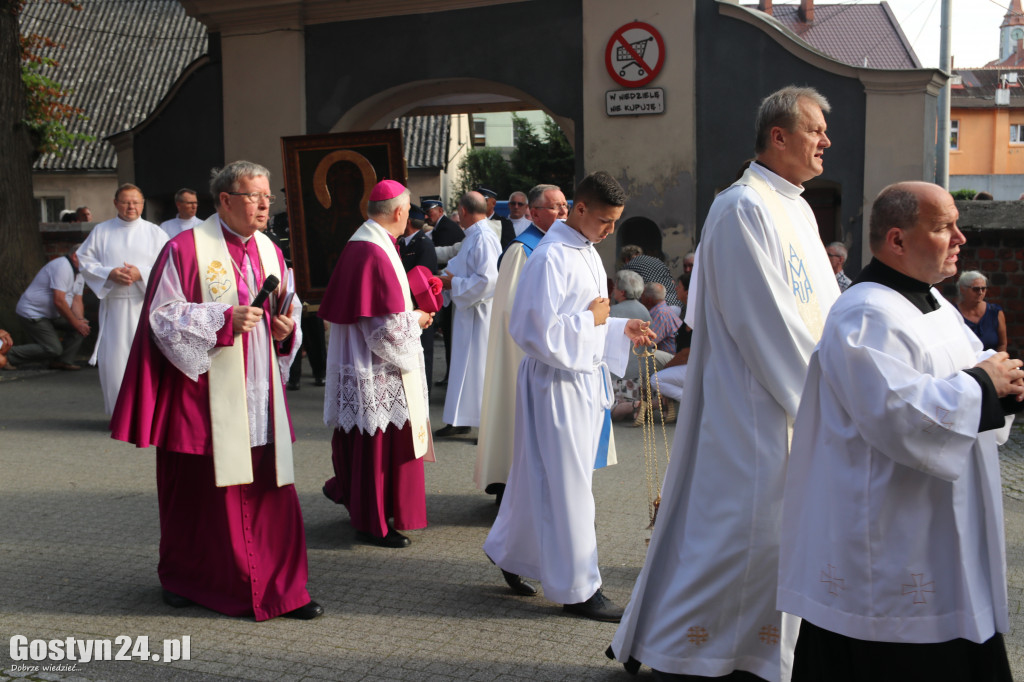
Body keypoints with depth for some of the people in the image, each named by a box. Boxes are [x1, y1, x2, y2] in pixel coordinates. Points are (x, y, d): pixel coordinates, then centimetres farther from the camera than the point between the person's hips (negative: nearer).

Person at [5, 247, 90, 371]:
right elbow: (59, 301, -27)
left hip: (52, 314, 10)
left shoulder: (80, 274, 10)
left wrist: (80, 321, -14)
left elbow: (77, 301, 6)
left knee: (82, 326, -5)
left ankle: (64, 361, 2)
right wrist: (76, 323, -21)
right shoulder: (62, 266, -22)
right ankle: (10, 358, -4)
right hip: (32, 313, -10)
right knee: (53, 349, -17)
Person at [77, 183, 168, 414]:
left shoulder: (155, 233, 7)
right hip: (113, 305, 1)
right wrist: (109, 274, -10)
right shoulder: (101, 231, 10)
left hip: (145, 303, -1)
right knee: (113, 359, -1)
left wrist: (141, 273, -14)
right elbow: (84, 261, 7)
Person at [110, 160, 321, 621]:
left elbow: (286, 313, 20)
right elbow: (163, 316, -10)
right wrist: (223, 320, -20)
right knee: (199, 489, 6)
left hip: (259, 394, 5)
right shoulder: (186, 249, -7)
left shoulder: (269, 251, 12)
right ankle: (183, 579, 27)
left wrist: (286, 328, -3)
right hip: (205, 394, -5)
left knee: (271, 491, 3)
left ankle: (280, 587, 12)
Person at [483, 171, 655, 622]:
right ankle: (576, 589, 9)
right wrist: (591, 320, -15)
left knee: (543, 477, 18)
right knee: (567, 486, -1)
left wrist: (621, 330, 7)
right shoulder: (551, 258, -18)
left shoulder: (587, 252, 12)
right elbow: (537, 331, -24)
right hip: (557, 384, -9)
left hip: (584, 380, 9)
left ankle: (511, 553, 35)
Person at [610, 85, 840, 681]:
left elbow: (826, 303, 15)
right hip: (754, 402, -9)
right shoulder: (744, 208, -15)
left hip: (801, 400, 9)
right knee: (739, 522, -3)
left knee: (779, 524, 13)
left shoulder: (798, 209, 15)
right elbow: (761, 318, -20)